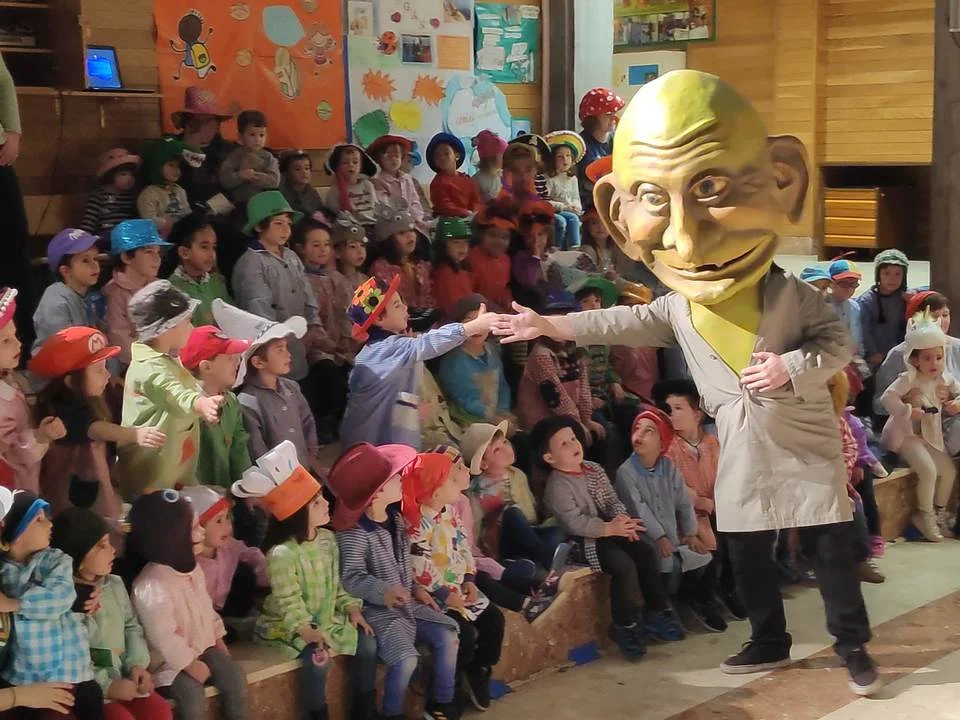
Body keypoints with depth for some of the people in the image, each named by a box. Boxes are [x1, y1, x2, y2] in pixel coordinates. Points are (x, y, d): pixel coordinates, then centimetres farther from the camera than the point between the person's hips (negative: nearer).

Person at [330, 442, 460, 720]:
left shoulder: (397, 519, 6)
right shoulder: (354, 534, -22)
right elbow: (351, 577, -30)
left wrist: (416, 588, 8)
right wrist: (383, 592, -45)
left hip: (408, 603, 9)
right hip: (378, 610, -8)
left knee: (447, 636, -1)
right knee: (406, 658, -25)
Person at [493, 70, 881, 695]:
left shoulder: (792, 295, -9)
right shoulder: (678, 308, 0)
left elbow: (839, 342, -8)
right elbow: (624, 323, 2)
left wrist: (793, 366, -24)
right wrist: (552, 325, -4)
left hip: (807, 451, -3)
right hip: (742, 461, 4)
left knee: (832, 551, 1)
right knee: (749, 556, 10)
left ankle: (854, 646, 13)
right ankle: (769, 643, 26)